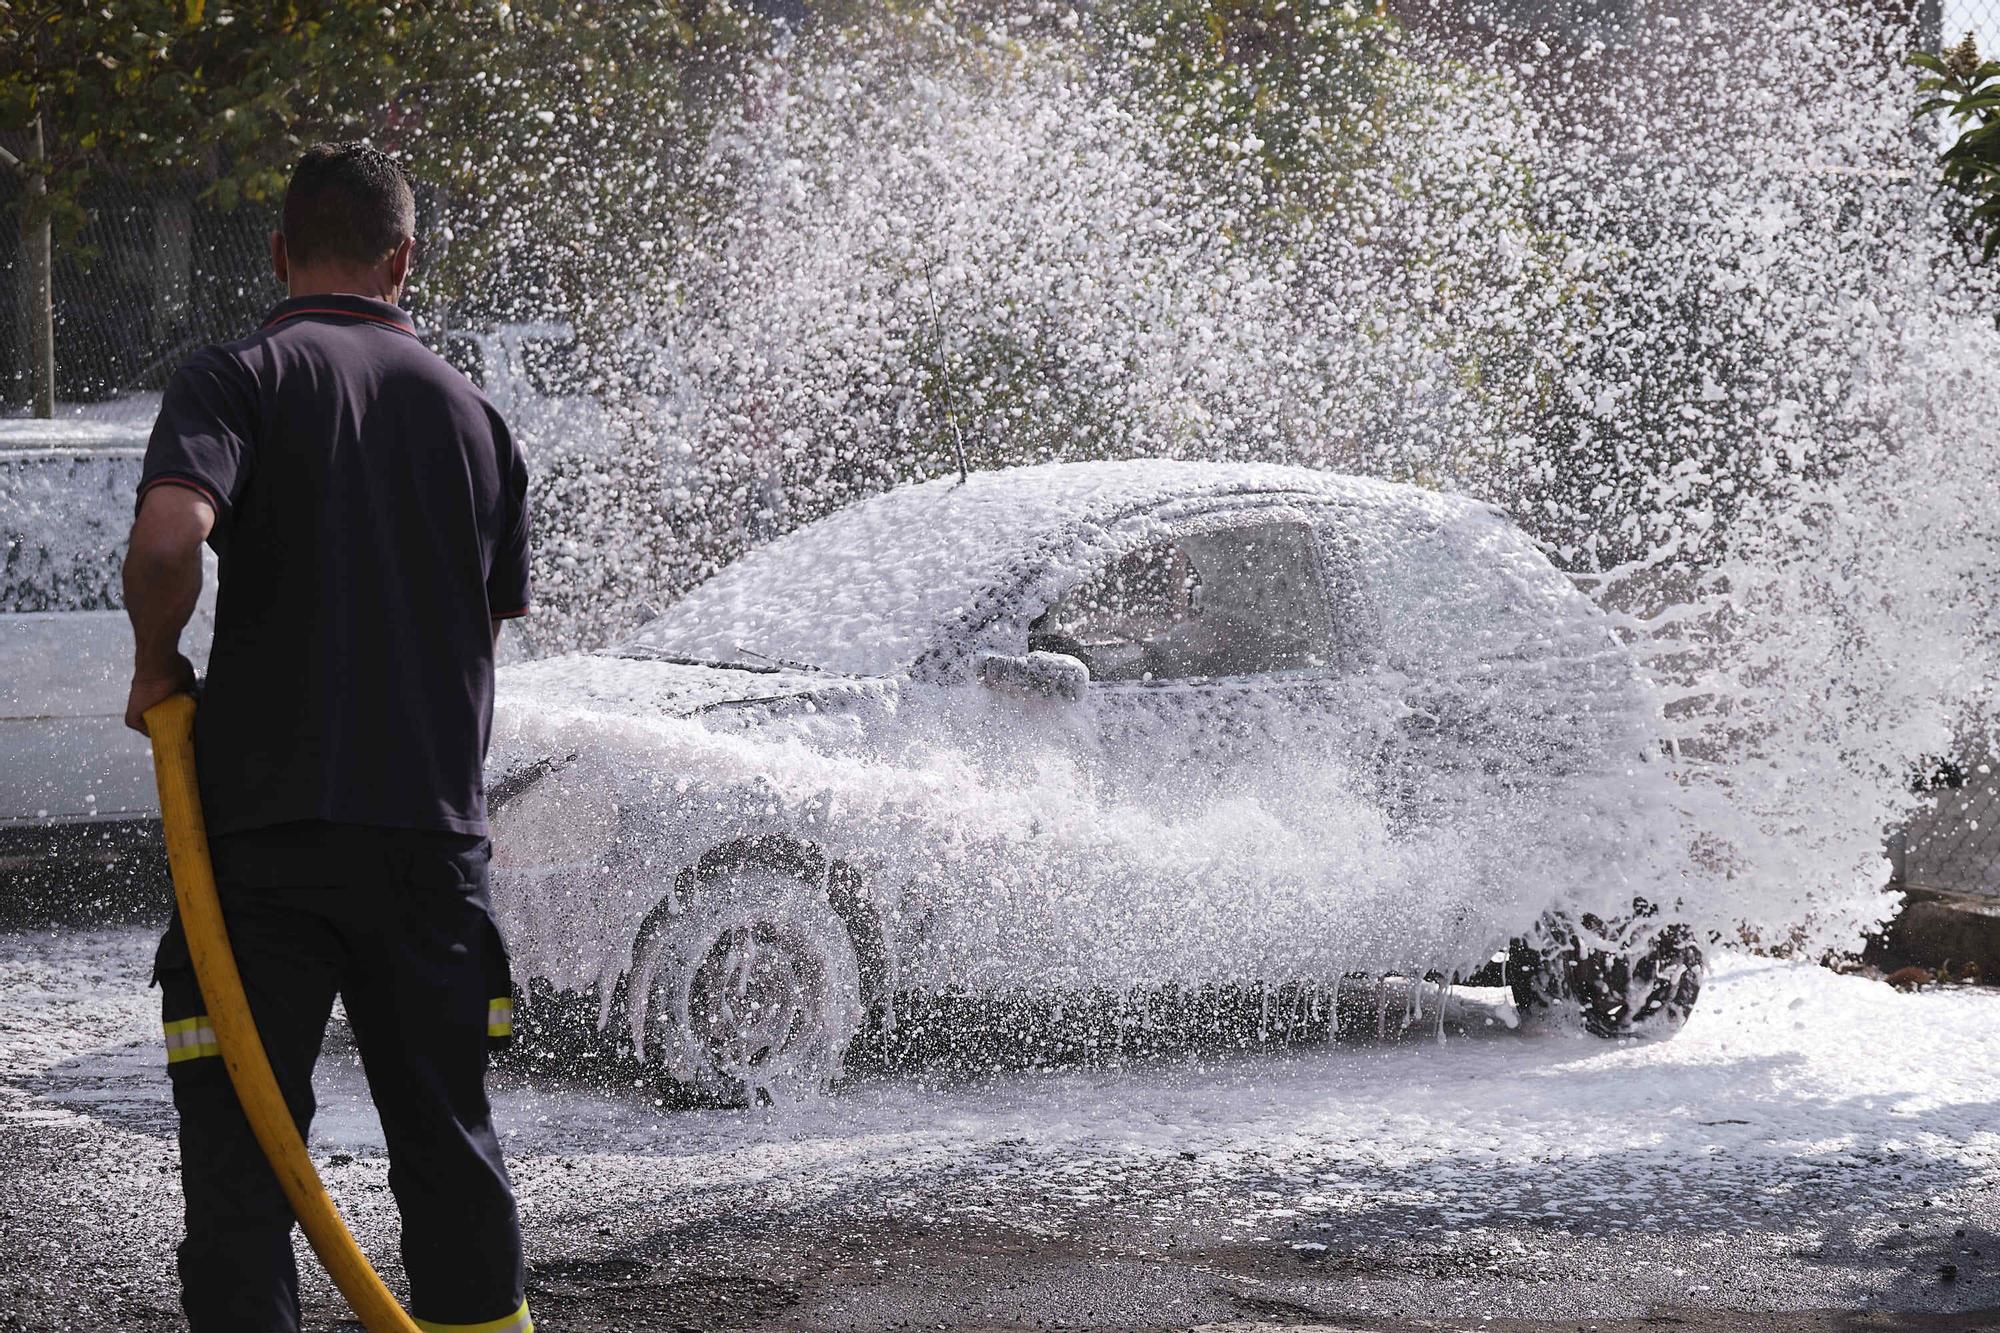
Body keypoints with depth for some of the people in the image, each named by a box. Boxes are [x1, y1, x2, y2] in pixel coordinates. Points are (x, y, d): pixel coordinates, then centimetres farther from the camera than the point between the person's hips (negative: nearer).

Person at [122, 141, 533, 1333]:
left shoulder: (239, 378, -5)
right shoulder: (473, 413, 10)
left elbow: (167, 538, -22)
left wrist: (157, 667, -5)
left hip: (271, 829, -4)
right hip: (435, 831, 4)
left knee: (242, 1148, 0)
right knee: (449, 1137, 16)